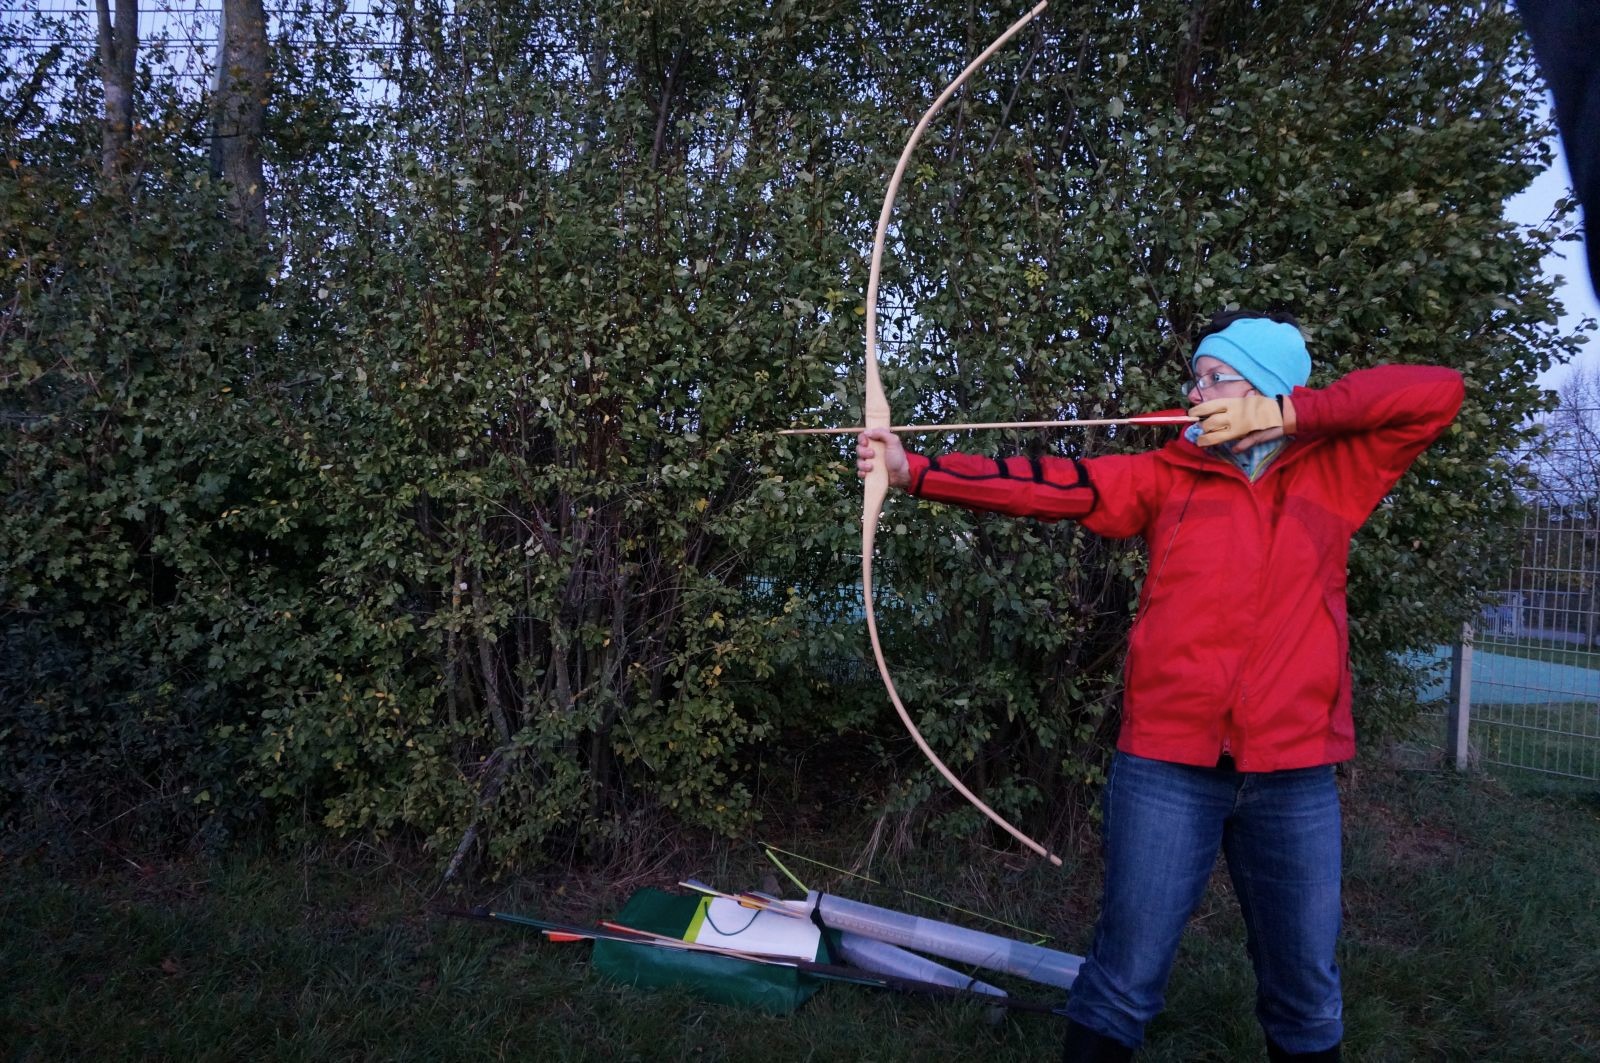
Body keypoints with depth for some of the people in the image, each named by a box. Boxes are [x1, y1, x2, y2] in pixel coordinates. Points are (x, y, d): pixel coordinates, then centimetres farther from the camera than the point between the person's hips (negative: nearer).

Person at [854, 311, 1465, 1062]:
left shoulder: (1335, 473, 6)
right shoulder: (1168, 476, 5)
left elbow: (1439, 393, -2)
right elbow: (1050, 486, -4)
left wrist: (1285, 413, -10)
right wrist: (913, 470, -13)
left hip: (1296, 774, 1)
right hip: (1166, 765, -1)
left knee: (1305, 988, 15)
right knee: (1126, 977, 4)